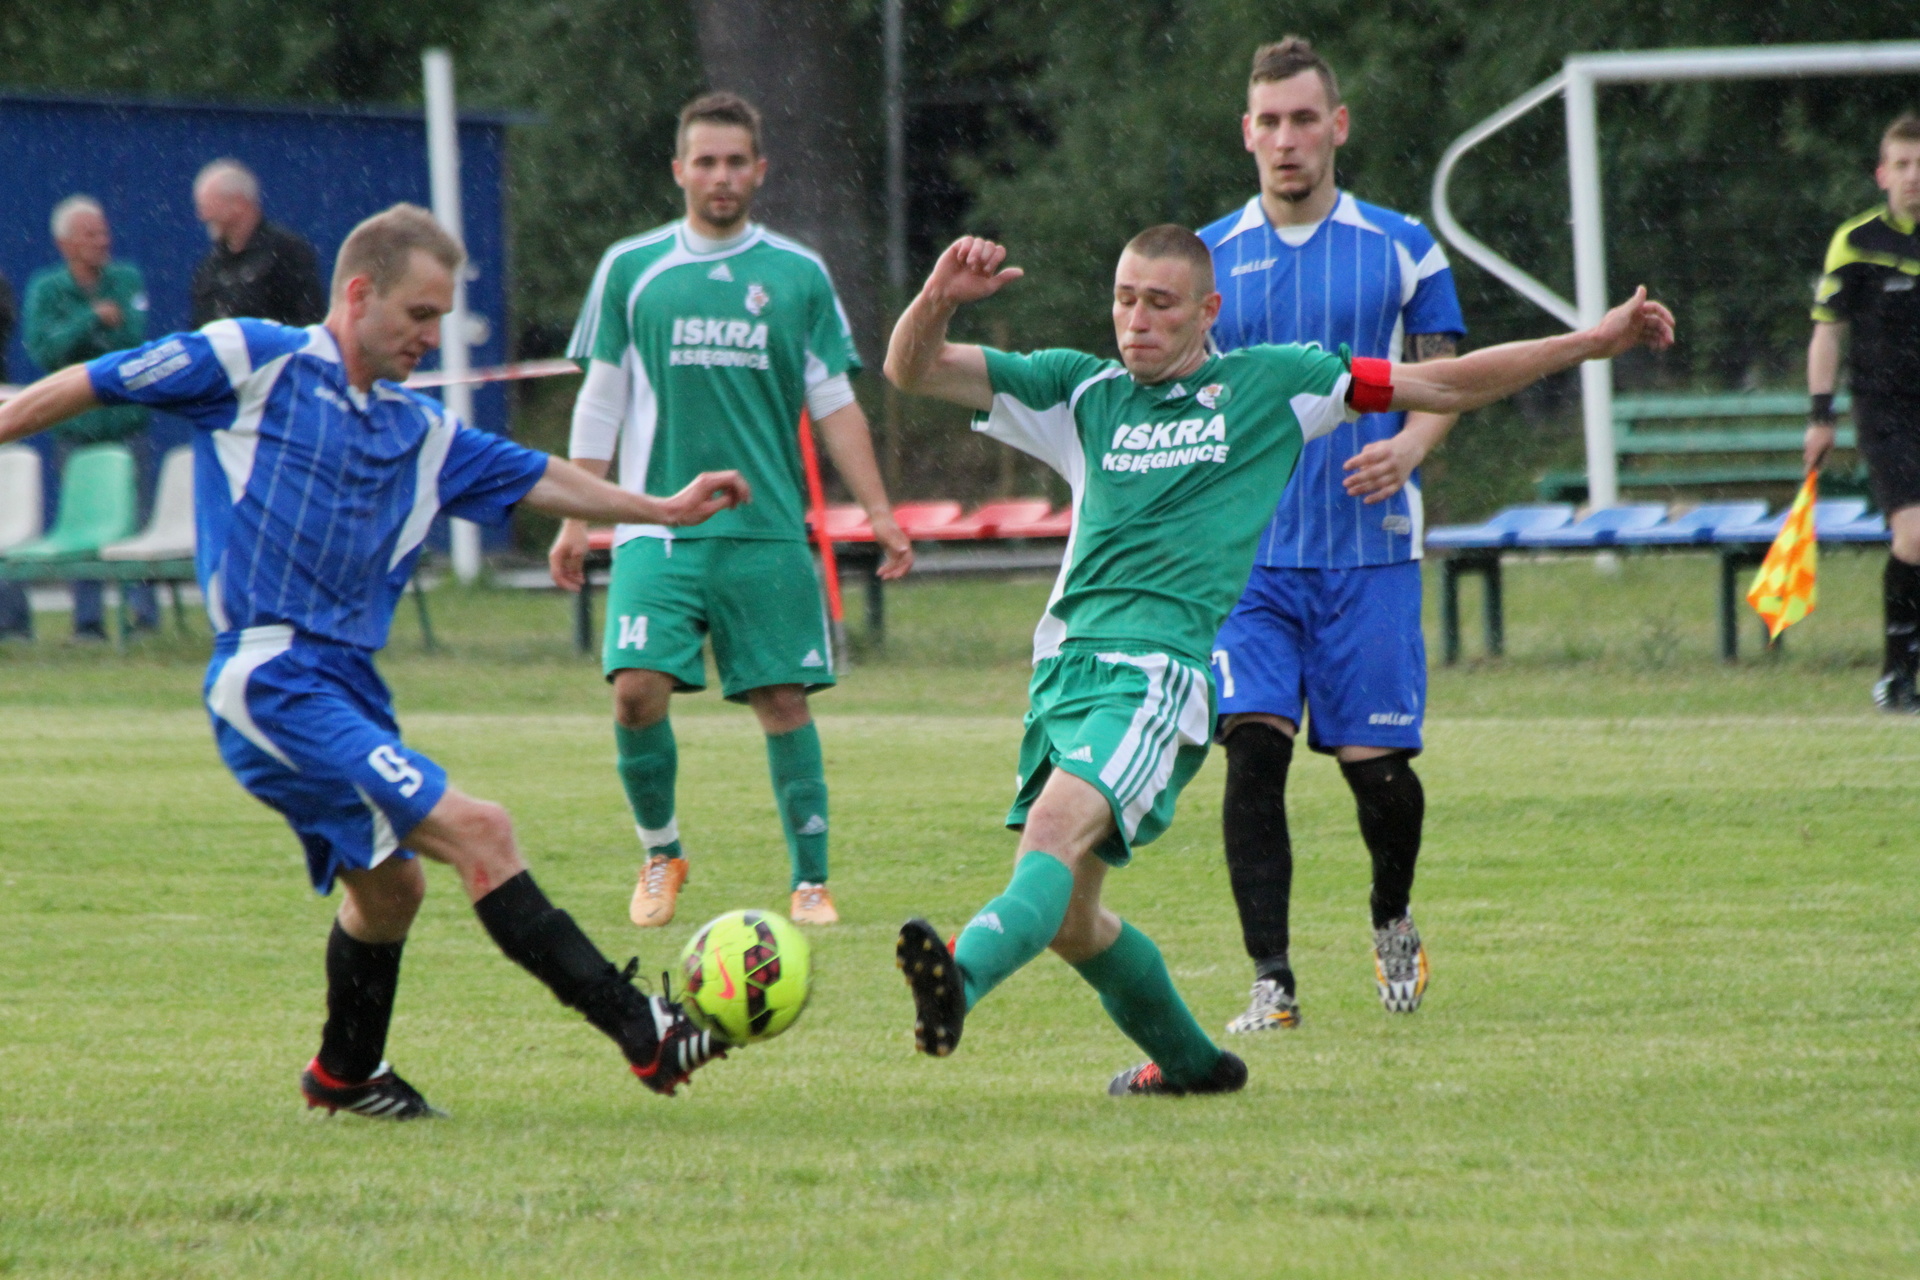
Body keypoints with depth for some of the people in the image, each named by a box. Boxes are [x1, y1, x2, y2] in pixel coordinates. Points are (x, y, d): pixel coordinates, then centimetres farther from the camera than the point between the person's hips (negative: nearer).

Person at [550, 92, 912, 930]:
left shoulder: (798, 276, 8)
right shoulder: (631, 269, 8)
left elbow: (835, 405, 10)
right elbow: (600, 402, 11)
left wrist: (879, 513, 2)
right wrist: (575, 521, 7)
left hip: (767, 530, 0)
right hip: (658, 525, 0)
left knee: (784, 701, -3)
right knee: (638, 687, -15)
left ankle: (811, 882, 5)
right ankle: (659, 855, 7)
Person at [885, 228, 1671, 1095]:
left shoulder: (1270, 386, 11)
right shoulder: (1080, 394, 17)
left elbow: (1445, 386, 18)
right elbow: (912, 370, 12)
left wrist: (1590, 342, 16)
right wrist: (940, 299, -9)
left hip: (1161, 672, -5)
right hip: (1066, 662, 5)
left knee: (1059, 826, -30)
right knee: (1065, 916, 5)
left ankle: (961, 976, -54)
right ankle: (1188, 1060, 28)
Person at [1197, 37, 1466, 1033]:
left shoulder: (1401, 250, 5)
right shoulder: (1207, 259, 9)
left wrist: (1406, 447, -14)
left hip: (1368, 550, -1)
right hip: (1245, 554, 1)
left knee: (1376, 764, -1)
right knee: (1253, 748, -14)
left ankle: (1392, 921, 30)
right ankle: (1271, 980, -11)